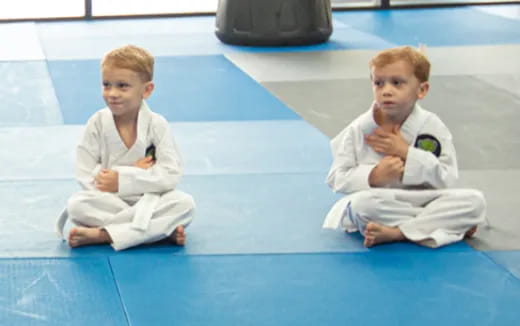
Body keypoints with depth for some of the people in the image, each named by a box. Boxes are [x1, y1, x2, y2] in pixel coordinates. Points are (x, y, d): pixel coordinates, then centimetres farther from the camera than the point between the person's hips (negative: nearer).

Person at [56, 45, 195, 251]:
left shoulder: (157, 125, -5)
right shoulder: (97, 123, -4)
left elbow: (171, 175, -13)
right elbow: (85, 176, -9)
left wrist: (123, 180, -19)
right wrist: (136, 173, -15)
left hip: (149, 200, 0)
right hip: (109, 202, 0)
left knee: (185, 204, -28)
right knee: (76, 205, -30)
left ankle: (102, 235, -32)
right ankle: (162, 229, -30)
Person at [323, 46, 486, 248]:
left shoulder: (432, 126, -4)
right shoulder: (358, 130, -5)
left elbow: (447, 178, -10)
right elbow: (337, 178, -6)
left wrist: (406, 153, -19)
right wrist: (374, 176, -25)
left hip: (421, 200, 2)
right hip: (378, 204, -2)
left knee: (474, 201, -21)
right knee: (362, 203, -37)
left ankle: (397, 233, -27)